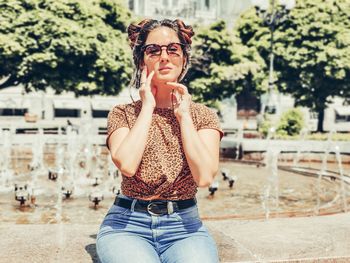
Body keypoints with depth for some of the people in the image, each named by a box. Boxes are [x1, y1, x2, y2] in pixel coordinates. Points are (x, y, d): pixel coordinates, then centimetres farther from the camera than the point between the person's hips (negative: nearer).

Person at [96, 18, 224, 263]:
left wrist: (183, 114, -7)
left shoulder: (203, 115, 6)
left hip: (185, 227, 1)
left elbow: (204, 177, -11)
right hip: (127, 224, 0)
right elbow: (127, 165, -16)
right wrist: (148, 106, -7)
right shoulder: (122, 114, 5)